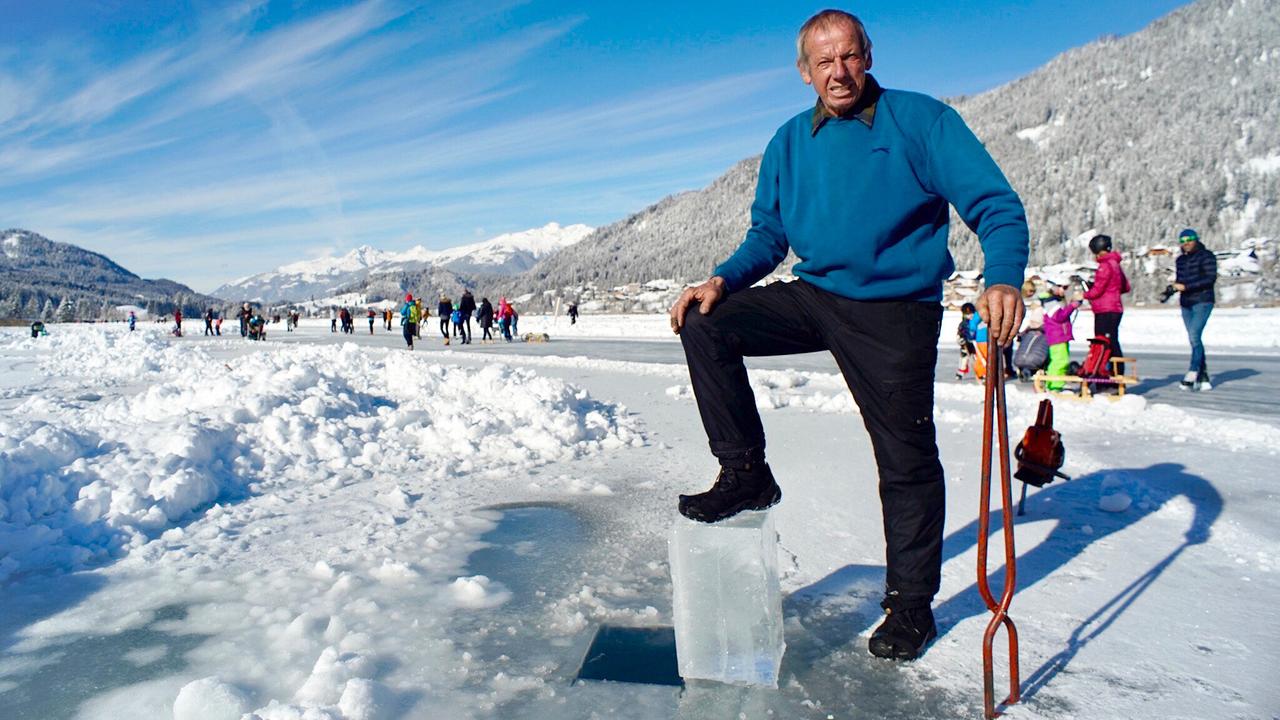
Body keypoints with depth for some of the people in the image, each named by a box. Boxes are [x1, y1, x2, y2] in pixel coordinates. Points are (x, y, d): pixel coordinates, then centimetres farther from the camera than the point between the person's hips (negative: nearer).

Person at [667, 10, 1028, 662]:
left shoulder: (920, 119, -6)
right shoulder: (789, 143, 8)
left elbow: (994, 203, -11)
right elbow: (767, 235, 13)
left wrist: (1003, 279, -30)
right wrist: (721, 280, -6)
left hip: (896, 311, -4)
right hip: (814, 297, 4)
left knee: (907, 461, 2)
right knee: (705, 324, -14)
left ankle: (911, 605, 22)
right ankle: (746, 473, -1)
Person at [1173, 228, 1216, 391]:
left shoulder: (1206, 256, -5)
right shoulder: (1180, 260, 16)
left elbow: (1211, 278, -14)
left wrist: (1186, 287, -19)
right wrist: (1175, 285, 0)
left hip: (1202, 302, -7)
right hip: (1186, 304, 7)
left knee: (1194, 336, -19)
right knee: (1194, 339, 7)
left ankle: (1193, 372, -19)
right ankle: (1203, 376, 11)